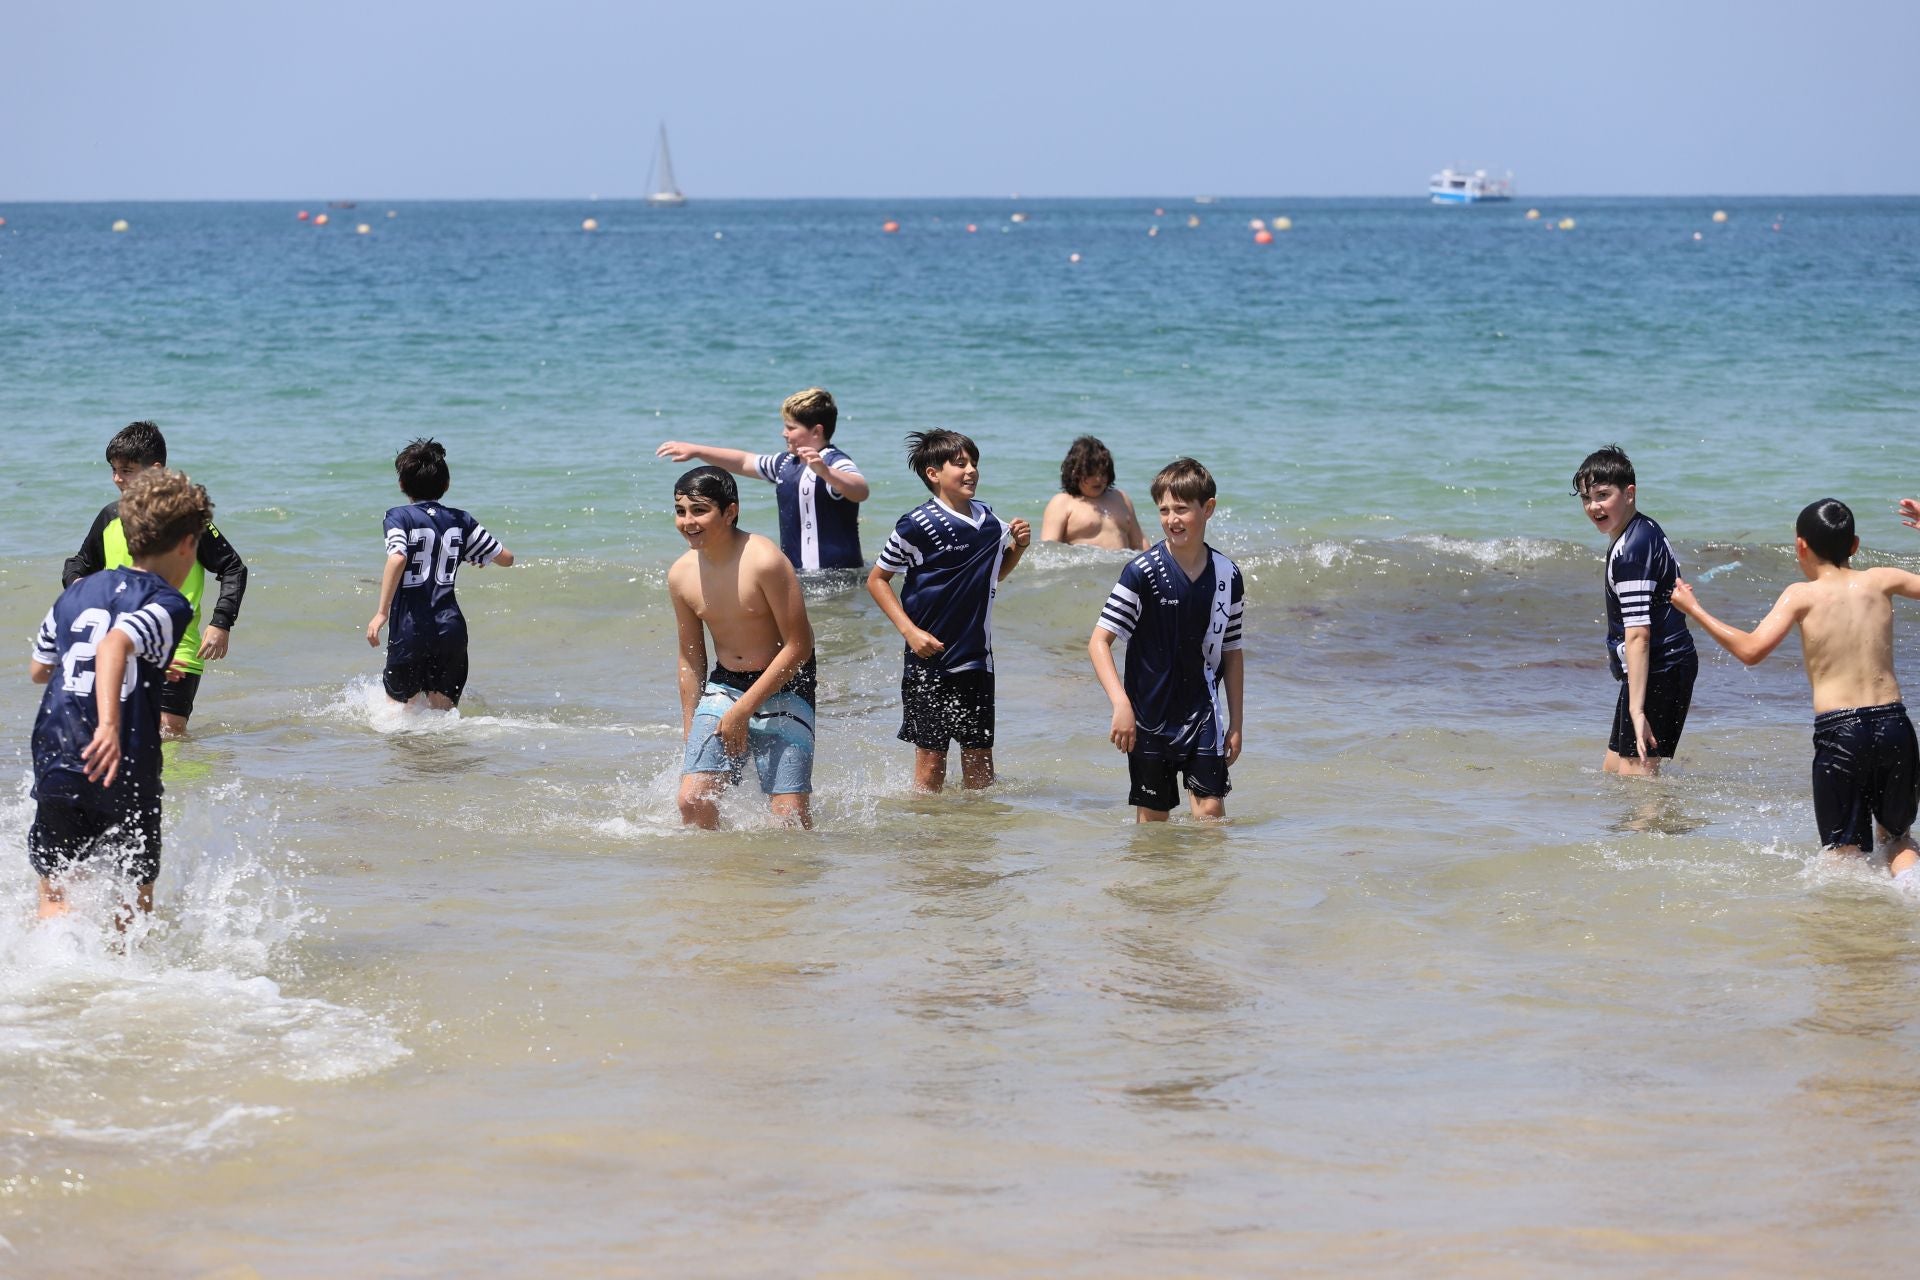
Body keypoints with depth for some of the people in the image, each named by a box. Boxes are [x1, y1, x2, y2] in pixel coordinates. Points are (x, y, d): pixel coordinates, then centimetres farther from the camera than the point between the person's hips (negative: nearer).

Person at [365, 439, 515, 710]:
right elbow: (506, 558, 14)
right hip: (451, 630, 3)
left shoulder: (399, 517, -4)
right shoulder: (461, 521, 8)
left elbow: (397, 558, -23)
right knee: (444, 712, 5)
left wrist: (382, 612, -22)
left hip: (410, 629, -3)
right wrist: (476, 554, 36)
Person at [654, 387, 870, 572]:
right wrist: (695, 451, 26)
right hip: (795, 573, 8)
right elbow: (744, 462, 28)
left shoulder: (834, 464, -14)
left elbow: (861, 492, -34)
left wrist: (825, 472, -52)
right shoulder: (786, 464, 15)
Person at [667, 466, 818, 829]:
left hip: (783, 688, -5)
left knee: (789, 815, -11)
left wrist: (743, 710, -17)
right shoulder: (681, 575, -2)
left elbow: (799, 646, -17)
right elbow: (690, 658, 12)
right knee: (692, 801, -11)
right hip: (723, 687, 5)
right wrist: (690, 732, 13)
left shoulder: (764, 561, -20)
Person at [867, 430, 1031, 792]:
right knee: (931, 760, -1)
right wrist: (910, 631, -13)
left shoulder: (988, 519, 7)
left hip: (977, 660, 5)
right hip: (930, 660, -5)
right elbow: (877, 579, -4)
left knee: (980, 761, 10)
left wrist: (1017, 547, 4)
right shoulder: (918, 525, -12)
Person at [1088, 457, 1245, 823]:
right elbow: (1099, 641, -14)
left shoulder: (1227, 576, 1)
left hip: (1202, 713, 2)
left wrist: (1236, 722, 9)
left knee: (1210, 808, -6)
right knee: (1152, 817, 6)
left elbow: (1232, 652, 10)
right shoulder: (1143, 572, -11)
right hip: (1148, 714, -2)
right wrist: (1120, 703, -26)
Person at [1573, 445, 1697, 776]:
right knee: (1613, 770, 18)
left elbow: (1638, 634, -26)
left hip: (1657, 671, -11)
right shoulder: (1645, 530, 11)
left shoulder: (1631, 550, -21)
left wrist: (1637, 708, -29)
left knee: (1635, 774, -10)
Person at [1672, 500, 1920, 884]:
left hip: (1837, 730, -3)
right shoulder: (1880, 582, 7)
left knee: (1845, 851, 5)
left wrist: (1695, 610, -1)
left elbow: (1751, 650, -10)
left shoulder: (1802, 596, -1)